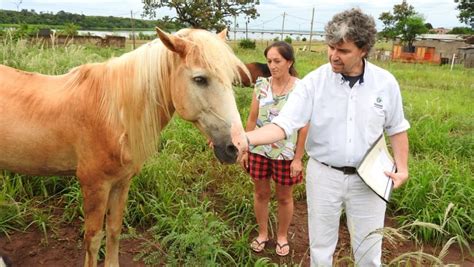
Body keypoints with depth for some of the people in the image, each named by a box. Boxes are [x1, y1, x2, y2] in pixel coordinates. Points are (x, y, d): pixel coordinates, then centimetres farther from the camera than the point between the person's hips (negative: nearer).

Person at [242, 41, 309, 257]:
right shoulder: (261, 85, -3)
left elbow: (304, 127, -11)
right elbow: (252, 119, 2)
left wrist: (298, 158, -11)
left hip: (286, 154, -2)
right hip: (259, 151, 3)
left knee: (284, 197, 15)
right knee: (261, 193, 16)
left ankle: (282, 236, 37)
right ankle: (262, 233, 38)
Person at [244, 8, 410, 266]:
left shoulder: (386, 83, -7)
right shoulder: (313, 82, -14)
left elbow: (396, 129, 6)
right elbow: (282, 125, -21)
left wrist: (402, 168, -3)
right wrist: (244, 138, -37)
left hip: (368, 178, 1)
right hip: (324, 175, -1)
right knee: (321, 246, 17)